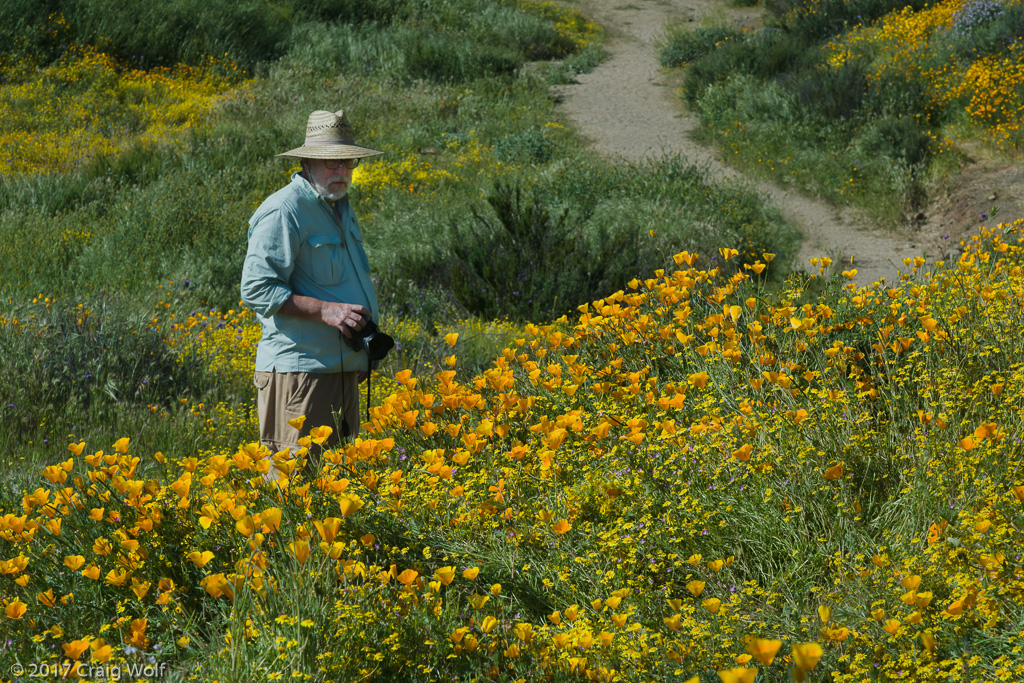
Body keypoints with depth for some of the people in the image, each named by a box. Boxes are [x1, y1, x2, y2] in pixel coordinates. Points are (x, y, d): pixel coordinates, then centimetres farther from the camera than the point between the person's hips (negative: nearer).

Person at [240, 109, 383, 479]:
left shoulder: (340, 208, 19)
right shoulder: (283, 211, -12)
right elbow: (257, 289, -17)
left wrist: (366, 320, 19)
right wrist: (325, 310, -22)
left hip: (343, 366, 9)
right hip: (298, 369, -9)